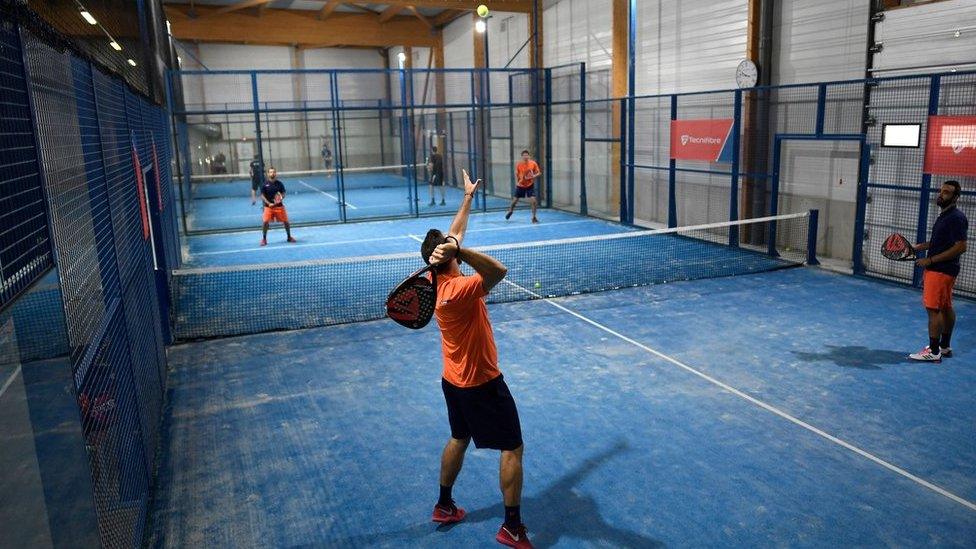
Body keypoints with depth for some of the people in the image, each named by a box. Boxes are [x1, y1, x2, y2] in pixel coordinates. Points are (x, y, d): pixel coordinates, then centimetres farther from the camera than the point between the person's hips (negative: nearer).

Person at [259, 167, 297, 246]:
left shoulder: (279, 184, 0)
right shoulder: (265, 184, -3)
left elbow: (283, 194, 5)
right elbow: (262, 196, -1)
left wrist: (280, 198, -17)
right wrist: (269, 203, -14)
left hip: (279, 206, 1)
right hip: (269, 206, -1)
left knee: (286, 221, 1)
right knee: (266, 222, -11)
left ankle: (289, 237, 21)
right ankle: (264, 239, 5)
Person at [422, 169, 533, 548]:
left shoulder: (438, 280, -4)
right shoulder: (459, 289, -29)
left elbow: (453, 236, 10)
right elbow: (498, 271, -47)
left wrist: (468, 198, 15)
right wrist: (458, 249, -53)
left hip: (454, 381, 9)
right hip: (482, 384, -9)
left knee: (458, 439, 25)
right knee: (513, 449, 4)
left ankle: (444, 507, 38)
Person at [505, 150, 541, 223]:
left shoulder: (533, 163, -9)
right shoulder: (518, 165, -7)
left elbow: (539, 173, -3)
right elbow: (516, 174, 4)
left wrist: (534, 176, -23)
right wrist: (516, 182, -9)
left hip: (530, 185, -1)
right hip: (520, 185, 1)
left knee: (533, 201, -14)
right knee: (515, 200, 11)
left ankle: (534, 217, -1)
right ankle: (510, 211, 43)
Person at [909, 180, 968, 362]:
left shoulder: (957, 218, -15)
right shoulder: (944, 215, 15)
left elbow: (960, 247, -21)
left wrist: (930, 260, -20)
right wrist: (919, 246, 13)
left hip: (942, 271, -10)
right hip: (935, 269, 10)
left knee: (933, 309, -9)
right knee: (946, 308, 16)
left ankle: (934, 352, -5)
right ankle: (945, 347, 25)